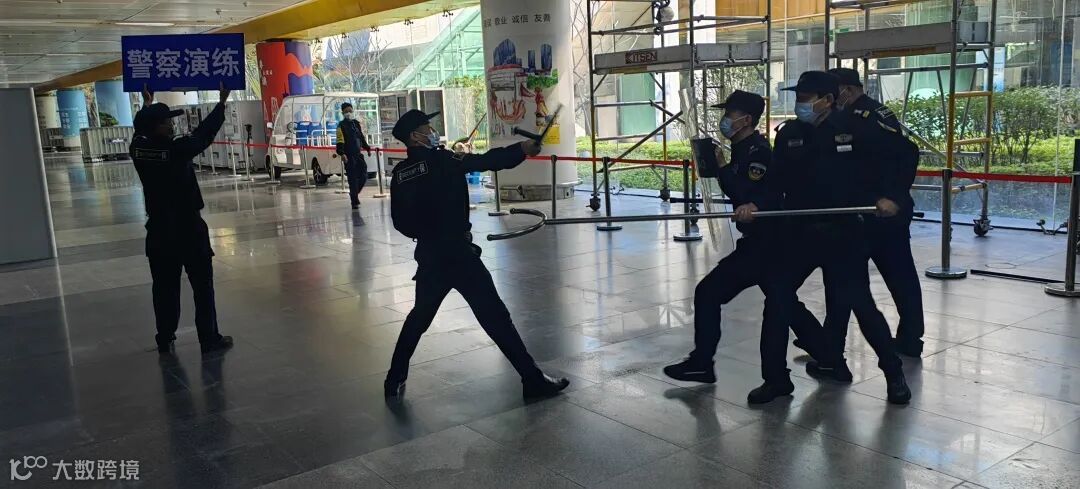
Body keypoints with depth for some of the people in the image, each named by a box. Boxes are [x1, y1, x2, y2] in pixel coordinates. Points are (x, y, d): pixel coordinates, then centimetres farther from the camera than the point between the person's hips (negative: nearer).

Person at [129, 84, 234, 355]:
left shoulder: (138, 150, -3)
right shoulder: (177, 150, -18)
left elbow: (142, 131, 19)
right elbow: (204, 133, -6)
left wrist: (147, 104, 35)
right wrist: (221, 102, 4)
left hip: (159, 231, 5)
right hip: (188, 229, -5)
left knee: (164, 287, 12)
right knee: (202, 284, 5)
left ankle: (165, 340, 18)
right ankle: (209, 338, 9)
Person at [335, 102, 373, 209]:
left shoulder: (356, 123, 14)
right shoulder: (341, 125, -6)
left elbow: (362, 137, 23)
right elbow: (340, 141, -15)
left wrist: (367, 148, 19)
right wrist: (342, 153, -25)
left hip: (358, 154, 6)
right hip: (348, 156, -6)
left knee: (363, 176, 4)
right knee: (353, 179, -5)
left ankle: (354, 194, 27)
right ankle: (355, 201, 1)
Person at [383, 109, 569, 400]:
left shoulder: (400, 173, 7)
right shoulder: (443, 160, -11)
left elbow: (400, 221, 11)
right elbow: (487, 161, -18)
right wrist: (522, 149, -12)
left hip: (429, 256, 6)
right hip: (458, 253, -6)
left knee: (420, 316, 23)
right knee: (495, 317, -3)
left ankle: (395, 381, 28)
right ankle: (533, 380, -1)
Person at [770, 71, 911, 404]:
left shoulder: (854, 129, -5)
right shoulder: (789, 134, 3)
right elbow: (775, 179, -1)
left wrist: (887, 195, -12)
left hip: (844, 231, -4)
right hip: (801, 230, 4)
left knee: (859, 302, -4)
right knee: (779, 297, 6)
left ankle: (894, 373, 13)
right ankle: (775, 373, 22)